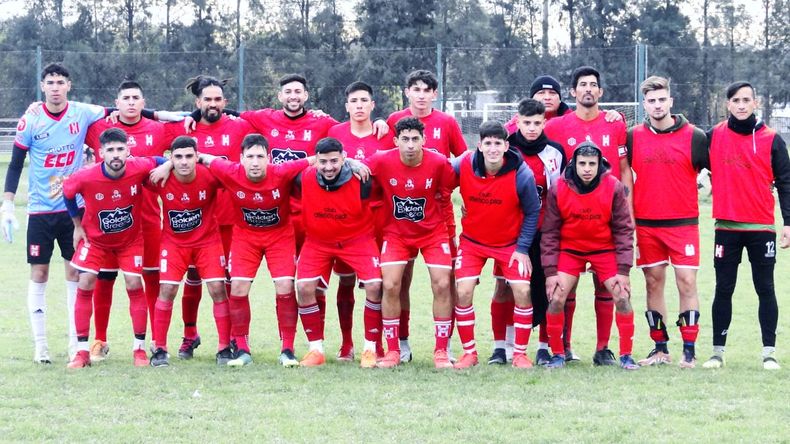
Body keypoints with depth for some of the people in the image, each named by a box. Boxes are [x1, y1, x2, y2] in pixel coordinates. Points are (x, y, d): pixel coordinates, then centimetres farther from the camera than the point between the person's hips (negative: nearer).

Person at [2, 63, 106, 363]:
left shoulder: (83, 113, -3)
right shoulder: (30, 120, -6)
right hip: (40, 210, -1)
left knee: (75, 273, 3)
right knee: (39, 274, 1)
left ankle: (76, 342, 10)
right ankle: (40, 344, 7)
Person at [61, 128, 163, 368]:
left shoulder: (140, 168, -26)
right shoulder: (86, 177, -29)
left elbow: (160, 162, -2)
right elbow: (67, 191, -5)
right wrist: (78, 225, 0)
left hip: (131, 239, 1)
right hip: (95, 238, 0)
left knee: (134, 285, -7)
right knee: (85, 284, -10)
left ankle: (140, 348, 7)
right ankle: (82, 350, -1)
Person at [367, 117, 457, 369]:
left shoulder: (439, 163, -17)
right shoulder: (382, 162, -18)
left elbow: (446, 190, -1)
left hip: (433, 232, 0)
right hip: (396, 232, 0)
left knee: (442, 285, -9)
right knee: (390, 286, -12)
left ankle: (441, 351, 2)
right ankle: (392, 351, 1)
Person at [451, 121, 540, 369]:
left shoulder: (521, 174, -20)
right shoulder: (463, 166, -17)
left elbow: (532, 212, -6)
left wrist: (522, 248, -8)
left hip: (510, 244, -1)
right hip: (472, 241, 1)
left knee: (522, 292, -12)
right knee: (463, 292, -12)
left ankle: (520, 353, 5)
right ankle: (469, 353, 5)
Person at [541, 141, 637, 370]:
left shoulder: (614, 187, -16)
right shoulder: (558, 190, -15)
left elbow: (623, 229, -9)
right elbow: (549, 232, -7)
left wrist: (623, 270, -13)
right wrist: (550, 271, -11)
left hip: (605, 250, 0)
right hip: (569, 250, 0)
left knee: (622, 297, -11)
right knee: (556, 298, -12)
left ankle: (626, 355, 2)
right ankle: (558, 354, 4)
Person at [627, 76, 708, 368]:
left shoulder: (694, 136, -1)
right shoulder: (633, 137, 5)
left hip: (684, 223, -2)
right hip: (646, 225, 2)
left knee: (687, 283, -6)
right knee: (653, 284, 6)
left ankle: (689, 351, -2)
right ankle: (660, 349, 13)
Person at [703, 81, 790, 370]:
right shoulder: (714, 136, 3)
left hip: (762, 227, -1)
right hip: (726, 227, 1)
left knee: (765, 290, 2)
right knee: (723, 290, 4)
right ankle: (718, 352, 9)